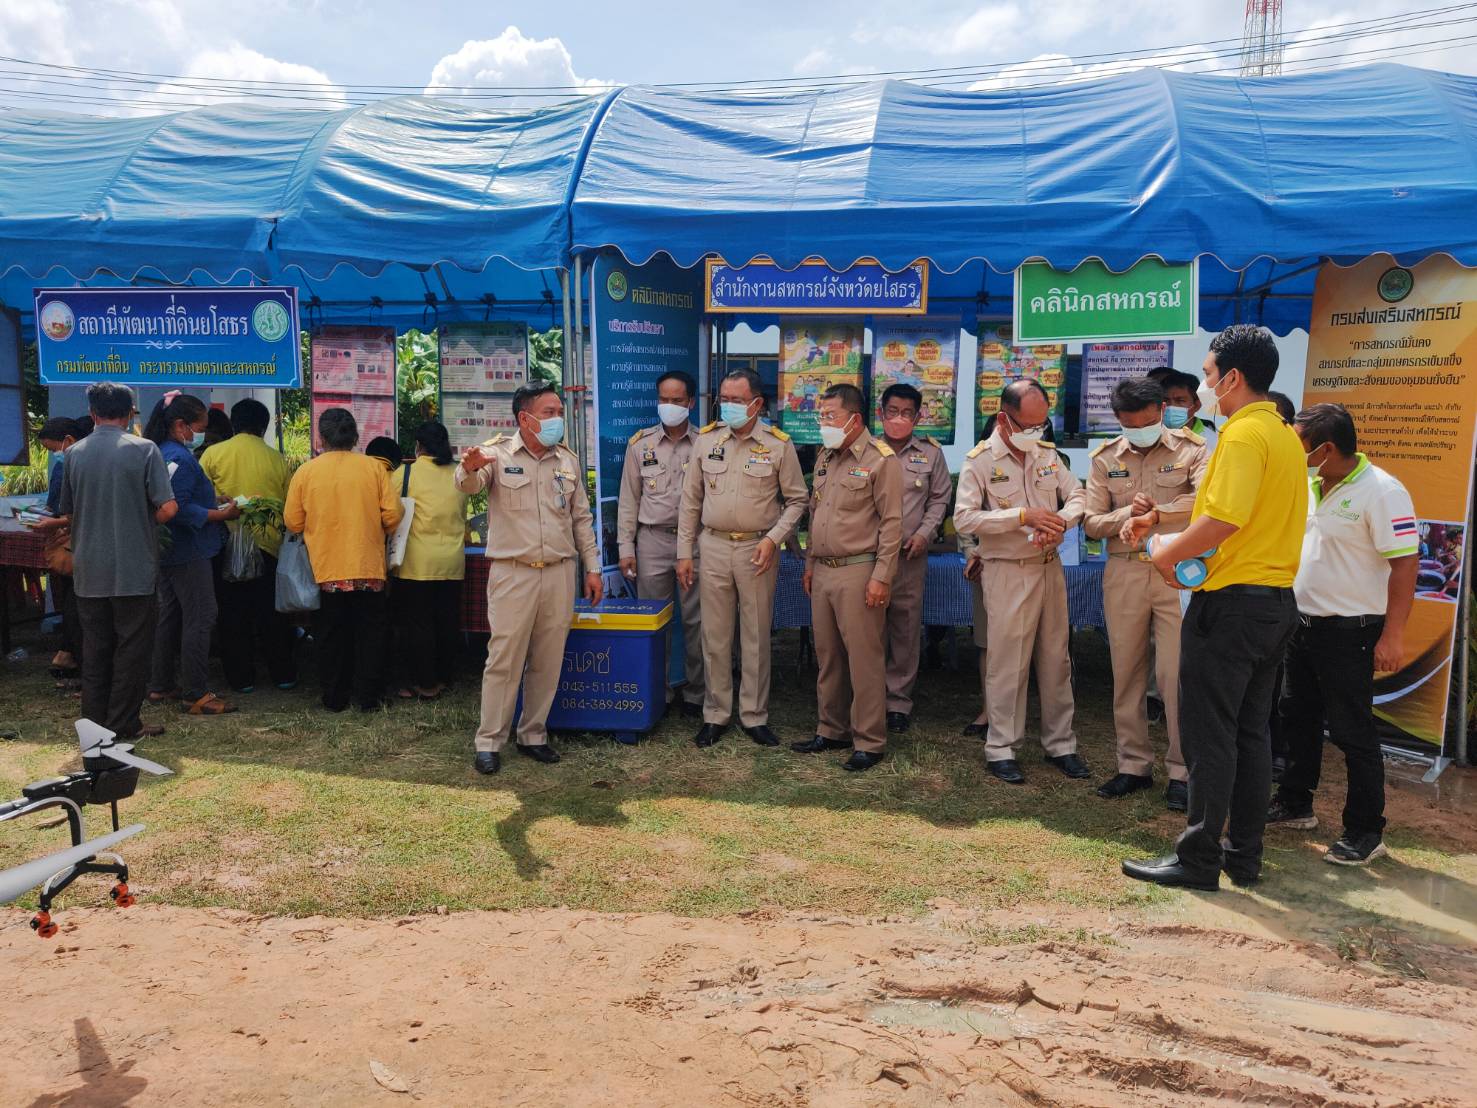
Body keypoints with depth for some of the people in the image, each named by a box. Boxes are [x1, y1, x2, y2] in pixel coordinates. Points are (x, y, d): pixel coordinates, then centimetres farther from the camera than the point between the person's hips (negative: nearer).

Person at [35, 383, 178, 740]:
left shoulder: (74, 453, 3)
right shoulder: (144, 449, -8)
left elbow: (69, 514, 9)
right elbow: (167, 509, -13)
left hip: (89, 573, 4)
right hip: (134, 571, -4)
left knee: (95, 649, 13)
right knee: (132, 649, 5)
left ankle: (94, 724, 19)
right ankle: (123, 726, 9)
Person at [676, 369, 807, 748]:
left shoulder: (779, 444, -3)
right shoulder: (706, 439, 3)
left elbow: (796, 500, 3)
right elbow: (690, 500, 8)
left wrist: (773, 538, -11)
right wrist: (684, 553, 5)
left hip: (758, 549, -2)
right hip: (713, 546, 2)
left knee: (756, 637, 6)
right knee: (715, 636, 7)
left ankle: (754, 715, 18)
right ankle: (716, 714, 20)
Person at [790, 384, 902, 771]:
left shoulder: (881, 460, -10)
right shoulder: (825, 457, 14)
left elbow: (891, 523, -12)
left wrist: (881, 577, -16)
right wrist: (810, 562, 18)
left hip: (858, 572, -7)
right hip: (823, 571, 8)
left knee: (864, 659, -2)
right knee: (827, 656, 14)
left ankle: (869, 742, 8)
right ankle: (832, 730, 26)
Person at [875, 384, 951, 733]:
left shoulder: (931, 454, 6)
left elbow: (940, 498, 12)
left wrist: (924, 533, 0)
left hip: (910, 556, 1)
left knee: (906, 628, 4)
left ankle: (898, 700, 15)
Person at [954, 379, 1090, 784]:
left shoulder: (1047, 453, 8)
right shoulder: (979, 461, -9)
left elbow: (1077, 496, 8)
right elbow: (964, 518, -17)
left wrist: (1060, 522, -14)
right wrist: (1023, 516, -23)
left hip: (1050, 567, 6)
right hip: (1008, 572, -5)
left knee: (1056, 659, 11)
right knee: (1007, 663, -1)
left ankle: (1060, 743, 23)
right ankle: (1000, 749, 11)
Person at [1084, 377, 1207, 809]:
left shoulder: (1190, 449, -1)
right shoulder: (1105, 459, 7)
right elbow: (1091, 522, 4)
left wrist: (1155, 515, -29)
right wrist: (1128, 514, -15)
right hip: (1124, 574, 3)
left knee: (1177, 675, -1)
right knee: (1126, 673, 8)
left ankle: (1181, 771, 10)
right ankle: (1134, 765, 20)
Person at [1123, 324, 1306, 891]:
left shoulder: (1243, 434, -15)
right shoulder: (1286, 434, 14)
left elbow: (1223, 520, -25)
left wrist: (1170, 551, -9)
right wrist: (1189, 543, 12)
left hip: (1232, 601, -9)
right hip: (1277, 600, 9)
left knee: (1209, 734, -2)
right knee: (1250, 731, 14)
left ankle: (1198, 859, 5)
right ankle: (1244, 854, 22)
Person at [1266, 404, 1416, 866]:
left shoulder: (1381, 492, -18)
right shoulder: (1307, 485, 5)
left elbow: (1405, 563, -20)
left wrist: (1392, 636, -23)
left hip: (1349, 632, -8)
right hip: (1303, 622, 8)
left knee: (1352, 731, -1)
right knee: (1299, 719, 18)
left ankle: (1365, 832, 12)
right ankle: (1295, 804, 33)